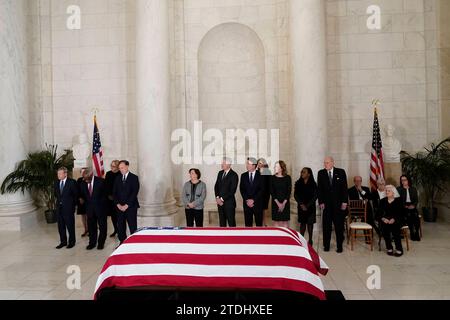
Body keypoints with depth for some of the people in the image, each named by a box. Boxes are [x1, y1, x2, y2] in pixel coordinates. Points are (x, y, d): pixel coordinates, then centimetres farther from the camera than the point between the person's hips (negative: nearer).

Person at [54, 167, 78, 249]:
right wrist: (59, 201, 12)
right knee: (61, 226, 11)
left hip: (68, 208, -5)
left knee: (70, 225, 4)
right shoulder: (56, 183, 6)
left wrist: (73, 205, 1)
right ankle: (63, 242, 23)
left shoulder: (72, 182, -10)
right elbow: (56, 194, 20)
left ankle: (72, 242, 17)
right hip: (59, 208, 5)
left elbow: (76, 194, -3)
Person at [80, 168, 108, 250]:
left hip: (100, 207, -3)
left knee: (102, 226, 6)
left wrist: (101, 203, -1)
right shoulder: (83, 183, -2)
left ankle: (101, 243, 19)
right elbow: (83, 195, 12)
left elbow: (105, 193, -4)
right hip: (89, 208, 3)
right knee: (91, 226, 9)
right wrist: (87, 204, 7)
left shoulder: (100, 181, -14)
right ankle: (92, 243, 22)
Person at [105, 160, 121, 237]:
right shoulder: (108, 174, 7)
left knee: (118, 214, -2)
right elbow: (105, 185, 10)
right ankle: (115, 230, 24)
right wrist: (108, 195, 2)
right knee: (112, 214, 11)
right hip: (109, 198, 5)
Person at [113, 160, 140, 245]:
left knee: (133, 227, -2)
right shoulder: (118, 178, 12)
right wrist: (118, 204, -4)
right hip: (119, 207, 4)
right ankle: (122, 243, 18)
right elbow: (114, 193, 10)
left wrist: (127, 205, -13)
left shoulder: (134, 178, -2)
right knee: (120, 227, 7)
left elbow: (135, 192, -9)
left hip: (131, 207, -4)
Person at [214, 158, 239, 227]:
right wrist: (217, 197, -3)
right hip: (220, 201, 6)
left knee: (231, 222, 1)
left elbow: (232, 190, -15)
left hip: (229, 202, -6)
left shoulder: (234, 175, -11)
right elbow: (216, 186, 12)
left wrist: (222, 199, -13)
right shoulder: (220, 173, 10)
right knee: (222, 221, 12)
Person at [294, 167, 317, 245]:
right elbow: (296, 195, 0)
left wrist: (307, 205, -12)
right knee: (302, 223, 6)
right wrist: (301, 204, -10)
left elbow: (315, 196, -5)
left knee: (310, 223, 4)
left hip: (310, 207, -1)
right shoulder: (298, 183, 2)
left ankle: (310, 240, 12)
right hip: (301, 206, 2)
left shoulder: (313, 184, -3)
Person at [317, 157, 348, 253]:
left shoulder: (341, 172, 0)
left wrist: (344, 202, -6)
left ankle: (339, 246, 16)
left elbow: (345, 188, -1)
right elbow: (319, 189, 3)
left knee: (339, 225, 5)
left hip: (339, 204, -1)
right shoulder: (321, 173, 3)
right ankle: (326, 245, 15)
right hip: (326, 204, 1)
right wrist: (321, 202, -4)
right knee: (326, 225, 5)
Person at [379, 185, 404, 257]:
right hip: (386, 220, 2)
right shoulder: (382, 201, 11)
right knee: (384, 227, -28)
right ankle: (389, 248, -14)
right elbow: (380, 212, 6)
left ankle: (399, 249, -18)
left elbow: (401, 213, -5)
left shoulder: (398, 200, 3)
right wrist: (383, 218, -15)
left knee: (394, 227, -32)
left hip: (396, 221, -2)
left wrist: (394, 219, -20)